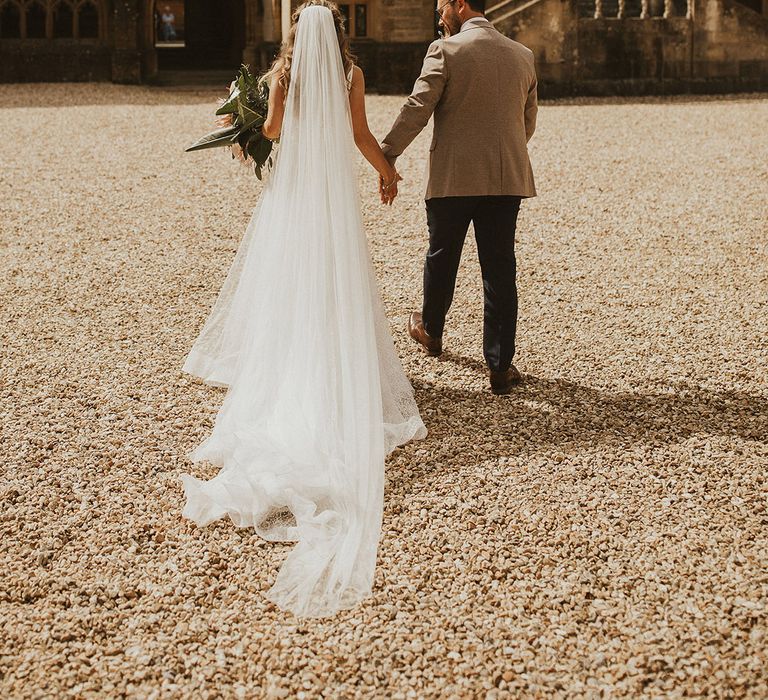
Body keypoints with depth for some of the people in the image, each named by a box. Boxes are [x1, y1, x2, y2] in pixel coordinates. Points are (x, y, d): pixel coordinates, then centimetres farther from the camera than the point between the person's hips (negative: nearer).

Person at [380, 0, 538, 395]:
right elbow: (528, 123, 15)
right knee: (500, 271, 4)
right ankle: (500, 367, 5)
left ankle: (431, 332, 40)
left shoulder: (445, 51, -7)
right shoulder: (522, 56, 8)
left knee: (441, 259, 18)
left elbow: (416, 111, -12)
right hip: (507, 179, 3)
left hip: (453, 177, -3)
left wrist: (386, 157, -4)